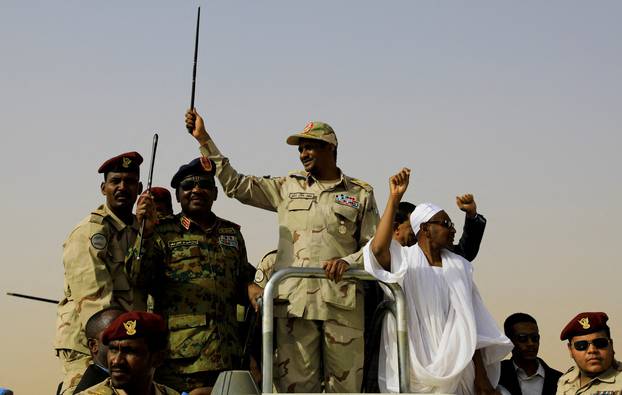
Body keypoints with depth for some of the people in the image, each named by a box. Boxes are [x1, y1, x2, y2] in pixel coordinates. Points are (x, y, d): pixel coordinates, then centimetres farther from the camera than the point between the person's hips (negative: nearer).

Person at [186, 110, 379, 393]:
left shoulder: (361, 194, 12)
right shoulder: (288, 187, 17)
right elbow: (236, 184, 15)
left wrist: (348, 261, -11)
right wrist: (203, 139, 11)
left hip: (343, 303, -1)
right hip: (294, 302, 1)